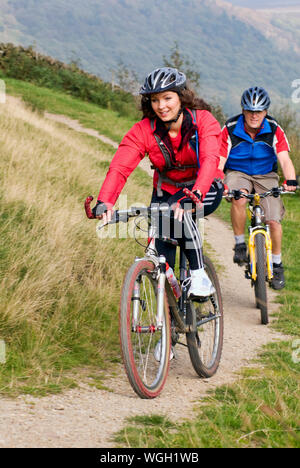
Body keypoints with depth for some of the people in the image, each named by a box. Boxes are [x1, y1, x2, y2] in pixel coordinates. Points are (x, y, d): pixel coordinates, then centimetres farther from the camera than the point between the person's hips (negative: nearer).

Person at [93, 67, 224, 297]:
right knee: (162, 261, -11)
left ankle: (198, 274, -23)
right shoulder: (143, 130, -16)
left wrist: (192, 196, -54)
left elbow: (210, 160, -37)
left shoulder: (203, 121, -21)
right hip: (166, 190, 3)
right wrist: (104, 202, -46)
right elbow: (119, 167, -28)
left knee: (181, 210, -35)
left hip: (206, 189, -3)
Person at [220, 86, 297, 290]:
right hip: (238, 173, -1)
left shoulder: (274, 130, -15)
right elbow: (219, 161, -21)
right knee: (239, 200, -36)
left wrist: (290, 180, -44)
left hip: (265, 176, 1)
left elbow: (284, 159, -24)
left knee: (273, 221, -14)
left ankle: (277, 263, 10)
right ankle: (240, 244, -13)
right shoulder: (230, 130, -18)